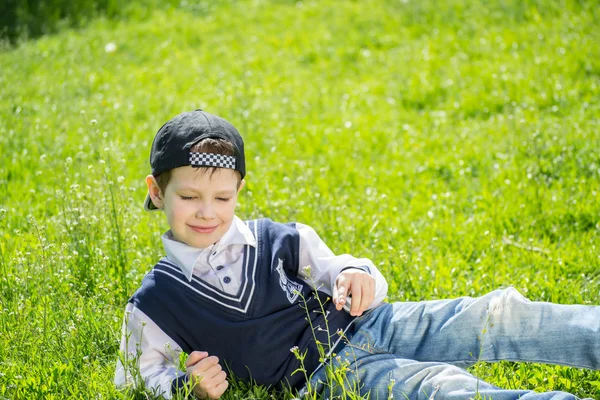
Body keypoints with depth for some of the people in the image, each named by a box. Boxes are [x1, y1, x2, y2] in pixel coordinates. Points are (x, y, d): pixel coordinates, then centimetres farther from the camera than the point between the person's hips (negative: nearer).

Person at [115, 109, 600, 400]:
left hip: (368, 325, 5)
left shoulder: (276, 240, 7)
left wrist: (358, 275, -13)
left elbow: (334, 271, 13)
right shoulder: (156, 302, 0)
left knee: (496, 315, -17)